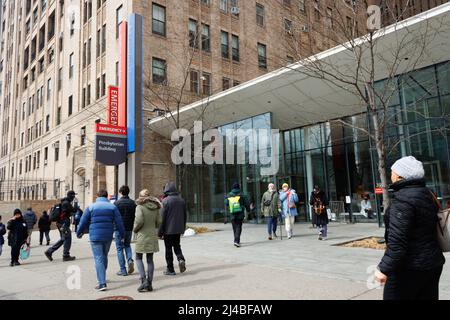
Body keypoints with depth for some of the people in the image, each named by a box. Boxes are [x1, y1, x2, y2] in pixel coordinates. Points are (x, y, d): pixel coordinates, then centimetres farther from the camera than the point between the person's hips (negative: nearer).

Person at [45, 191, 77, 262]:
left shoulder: (63, 202, 17)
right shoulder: (66, 203, -16)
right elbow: (73, 210, -22)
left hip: (60, 223, 10)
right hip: (64, 224, -10)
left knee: (63, 239, 18)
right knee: (67, 239, -2)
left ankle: (49, 251, 18)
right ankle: (66, 256, 3)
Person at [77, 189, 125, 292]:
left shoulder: (91, 207, 1)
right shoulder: (112, 207, 3)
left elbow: (83, 222, 4)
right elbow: (119, 222, 0)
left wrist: (79, 233, 19)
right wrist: (122, 234, 9)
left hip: (95, 236, -2)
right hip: (108, 236, 2)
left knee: (98, 259, -3)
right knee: (104, 256, 20)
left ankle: (102, 283, -10)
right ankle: (102, 277, 35)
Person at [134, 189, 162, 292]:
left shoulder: (140, 207, -11)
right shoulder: (156, 207, 4)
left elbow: (139, 221, -20)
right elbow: (159, 222, 3)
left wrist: (135, 229, -2)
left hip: (142, 236, -5)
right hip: (153, 236, 5)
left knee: (139, 258, 9)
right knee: (150, 259, 10)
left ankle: (144, 280, -3)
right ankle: (149, 283, 13)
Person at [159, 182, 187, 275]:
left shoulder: (165, 201, -13)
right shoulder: (181, 200, 4)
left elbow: (162, 217, -13)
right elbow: (185, 215, 11)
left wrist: (160, 232, -6)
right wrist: (183, 228, 21)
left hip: (168, 229, -5)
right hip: (178, 229, 5)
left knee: (168, 248, 6)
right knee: (177, 246, 20)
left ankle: (170, 269, 11)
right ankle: (181, 259, -4)